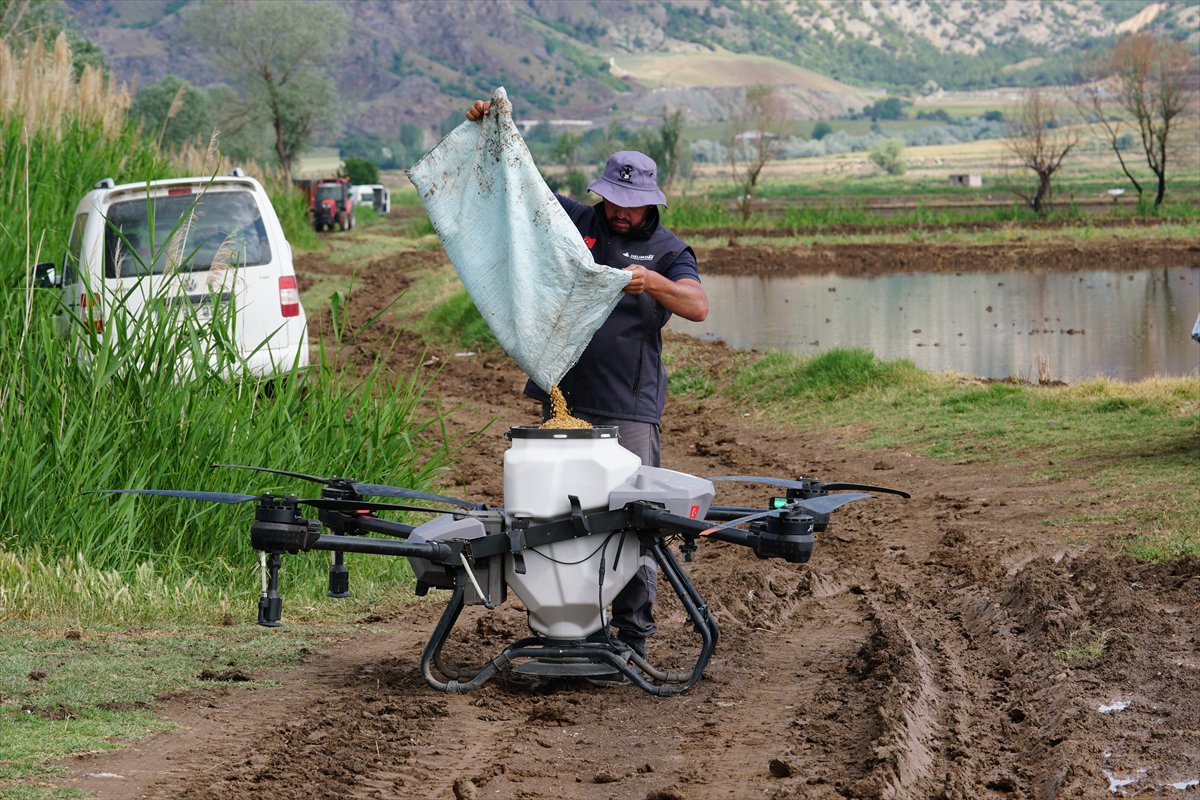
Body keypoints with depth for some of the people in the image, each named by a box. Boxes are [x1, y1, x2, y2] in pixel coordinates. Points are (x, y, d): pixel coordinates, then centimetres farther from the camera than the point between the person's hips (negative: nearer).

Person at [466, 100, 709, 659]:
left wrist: (653, 282, -28)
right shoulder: (574, 221, 12)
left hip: (629, 408, -3)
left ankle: (633, 631, -3)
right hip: (563, 398, 3)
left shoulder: (667, 251, 6)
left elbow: (698, 307, -11)